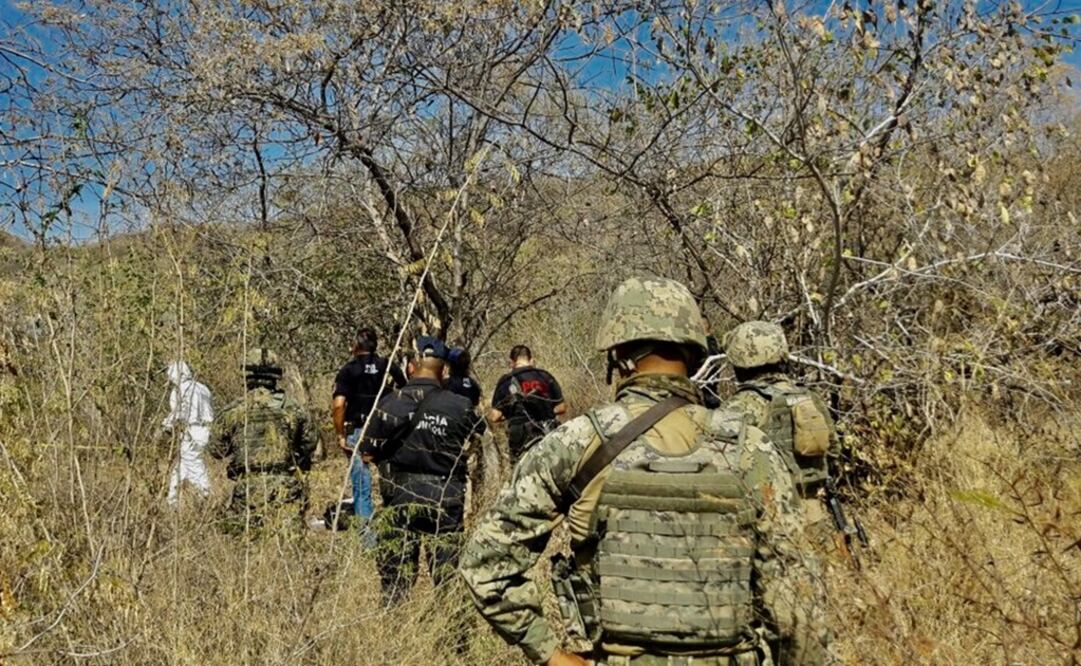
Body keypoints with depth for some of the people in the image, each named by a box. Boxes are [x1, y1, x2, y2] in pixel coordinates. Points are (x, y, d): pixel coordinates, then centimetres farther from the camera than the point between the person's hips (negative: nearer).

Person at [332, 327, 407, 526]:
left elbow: (338, 406, -14)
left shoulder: (348, 370, -3)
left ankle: (365, 522, 5)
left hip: (357, 432, -2)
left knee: (361, 483, 5)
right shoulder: (389, 367, 5)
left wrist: (340, 435, -7)